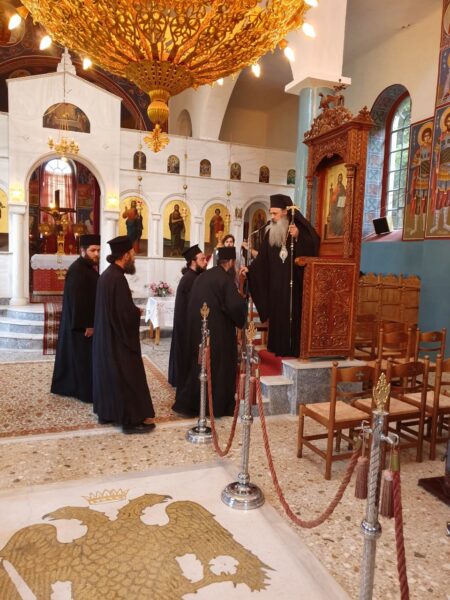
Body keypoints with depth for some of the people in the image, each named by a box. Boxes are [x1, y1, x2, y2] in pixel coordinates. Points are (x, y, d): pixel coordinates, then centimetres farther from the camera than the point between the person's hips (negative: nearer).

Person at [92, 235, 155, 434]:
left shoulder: (106, 274, 7)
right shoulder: (117, 278, -23)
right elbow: (126, 313, -25)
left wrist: (133, 311, 8)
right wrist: (138, 312, -6)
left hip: (106, 335, 10)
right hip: (118, 338, -10)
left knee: (108, 374, 17)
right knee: (127, 378, -1)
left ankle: (106, 412, 29)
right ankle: (131, 420, 7)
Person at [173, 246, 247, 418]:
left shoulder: (201, 277, 8)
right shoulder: (226, 280, -14)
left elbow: (193, 303, 13)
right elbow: (236, 306, -19)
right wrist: (243, 300, 2)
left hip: (198, 329, 7)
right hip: (218, 332, -7)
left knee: (199, 365, 16)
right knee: (219, 367, 7)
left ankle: (187, 403, 18)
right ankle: (218, 406, 17)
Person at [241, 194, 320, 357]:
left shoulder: (300, 226, -3)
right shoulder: (271, 231, 9)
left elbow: (314, 246, -13)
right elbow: (263, 257, 6)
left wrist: (298, 237, -25)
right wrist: (250, 269, -5)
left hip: (293, 283, -4)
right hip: (275, 284, 4)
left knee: (292, 315, -1)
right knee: (277, 315, 6)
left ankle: (293, 349, 8)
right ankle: (279, 348, 16)